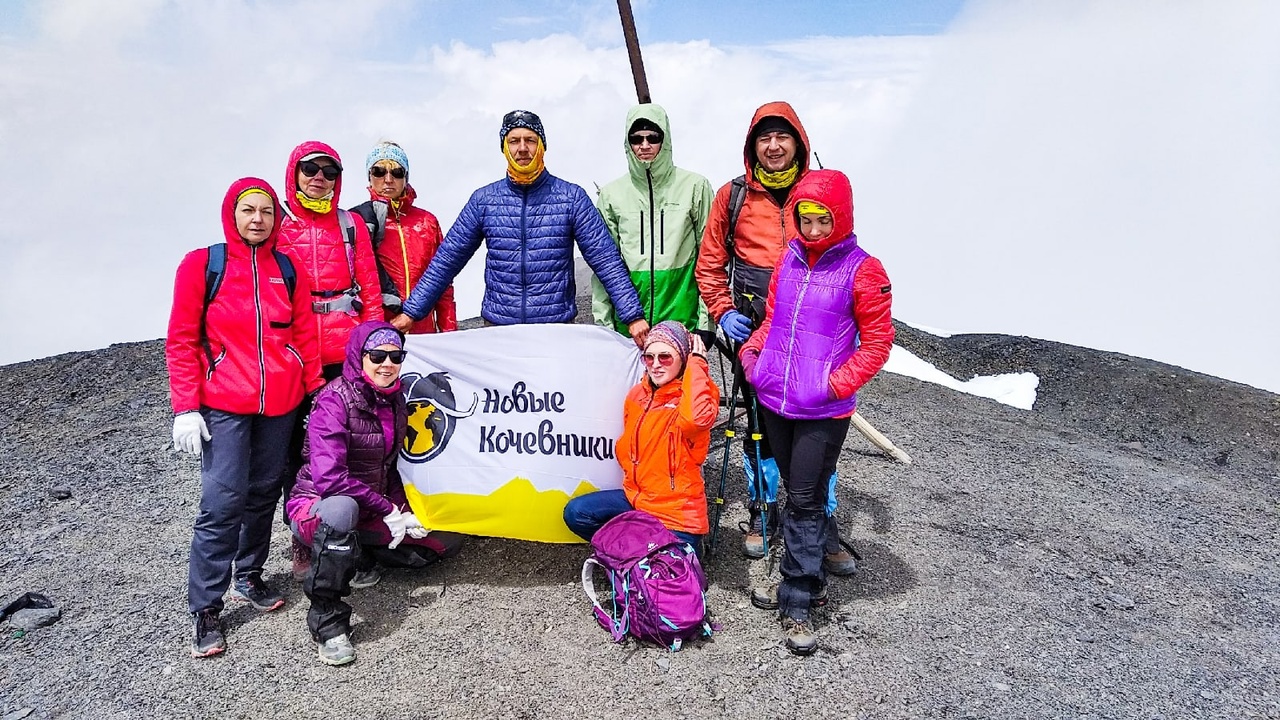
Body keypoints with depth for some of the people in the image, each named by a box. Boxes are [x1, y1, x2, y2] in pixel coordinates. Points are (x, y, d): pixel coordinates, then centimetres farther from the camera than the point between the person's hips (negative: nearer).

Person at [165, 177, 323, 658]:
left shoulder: (287, 270, 7)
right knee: (223, 502, -7)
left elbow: (304, 336, 10)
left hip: (280, 404, 4)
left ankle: (249, 576, 31)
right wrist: (185, 407, -8)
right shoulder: (201, 265, -2)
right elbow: (181, 341, -2)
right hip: (223, 406, -3)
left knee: (264, 492, 12)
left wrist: (316, 393, 7)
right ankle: (205, 610, 6)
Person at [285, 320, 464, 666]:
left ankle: (356, 557, 18)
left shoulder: (395, 398, 2)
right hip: (316, 505, -7)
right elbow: (328, 477, -29)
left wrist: (402, 512, -3)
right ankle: (327, 621, -27)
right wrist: (387, 511, -24)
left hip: (368, 512, 7)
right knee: (342, 509, -42)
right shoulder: (335, 399, -20)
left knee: (447, 542, 4)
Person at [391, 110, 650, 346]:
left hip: (558, 329, -1)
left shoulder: (572, 198, 0)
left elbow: (606, 260, -3)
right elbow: (447, 260, 9)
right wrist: (411, 311, 5)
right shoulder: (483, 200, 5)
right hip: (498, 328, 1)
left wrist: (633, 316, -11)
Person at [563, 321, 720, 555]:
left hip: (678, 514, -6)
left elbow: (696, 418, -41)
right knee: (576, 513, -8)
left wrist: (697, 363, -29)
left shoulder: (696, 395, -14)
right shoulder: (638, 395, 4)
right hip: (636, 498, 6)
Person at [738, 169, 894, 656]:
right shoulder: (789, 259, 8)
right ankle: (809, 580, 32)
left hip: (823, 412, -5)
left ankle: (796, 601, 10)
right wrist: (751, 352, 2)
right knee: (796, 494, 16)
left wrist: (837, 383, -15)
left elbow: (877, 341, -6)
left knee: (805, 501, -2)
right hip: (774, 400, 6)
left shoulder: (862, 270, -8)